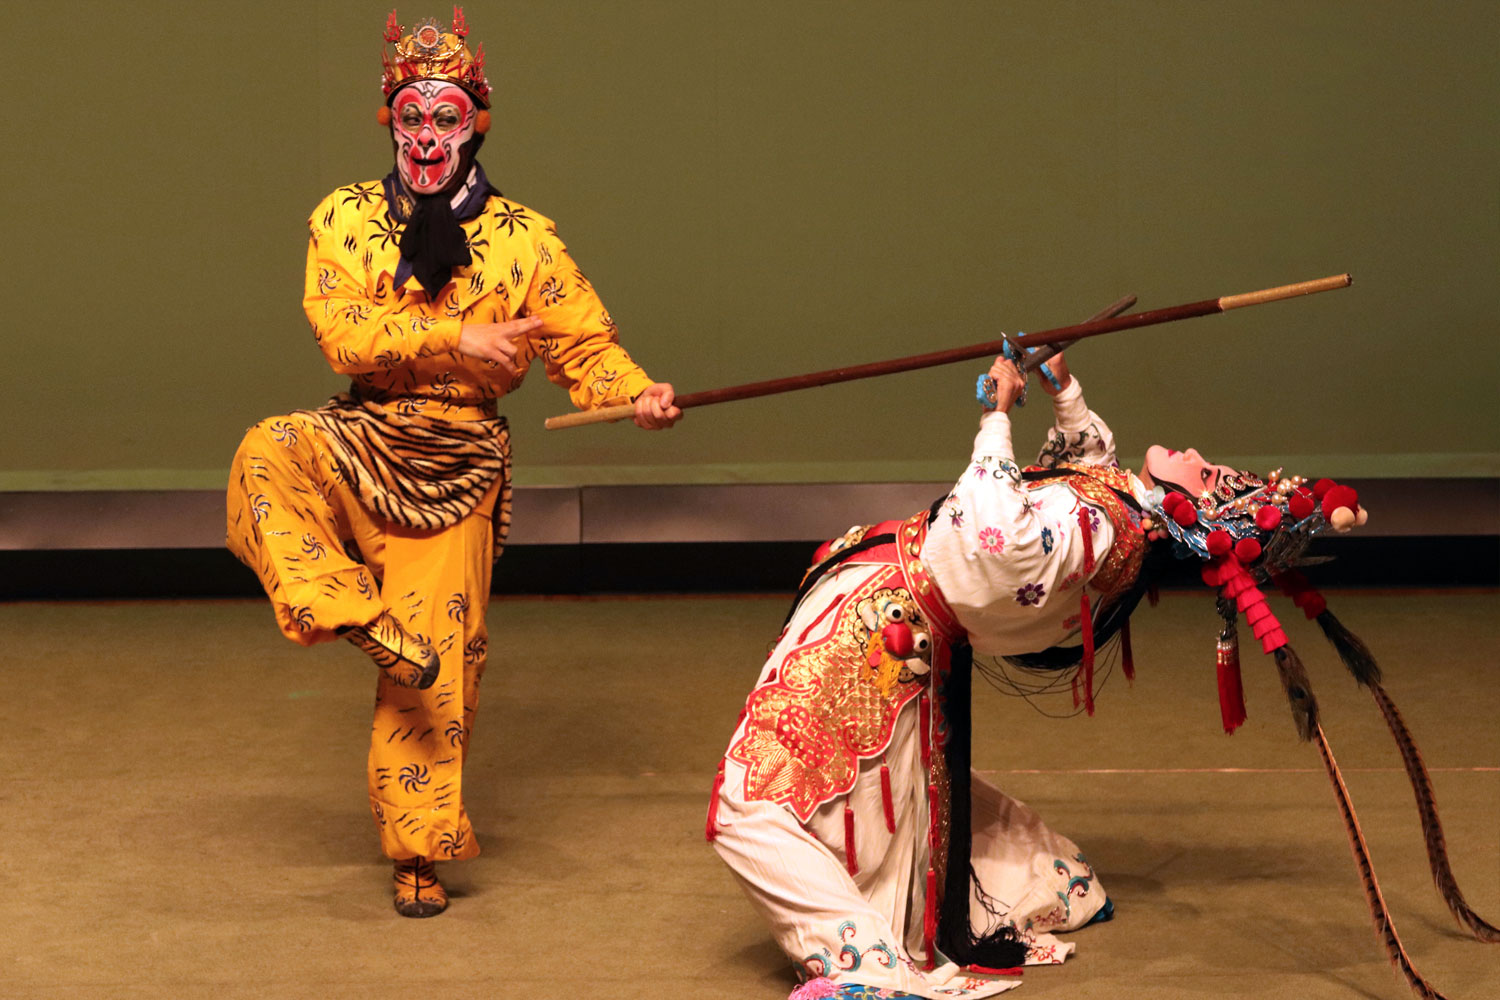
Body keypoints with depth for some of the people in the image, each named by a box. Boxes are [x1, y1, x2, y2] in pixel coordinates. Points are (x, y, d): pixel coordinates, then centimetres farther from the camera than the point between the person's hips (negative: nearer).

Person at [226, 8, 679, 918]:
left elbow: (585, 344, 1)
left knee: (438, 664, -1)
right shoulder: (345, 220, 2)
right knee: (267, 459, -34)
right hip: (362, 447, 0)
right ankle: (356, 616, -29)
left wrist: (639, 394, -21)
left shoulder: (524, 239, 3)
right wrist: (459, 340, -21)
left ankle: (420, 851, 13)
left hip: (456, 468, 0)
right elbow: (342, 334, -11)